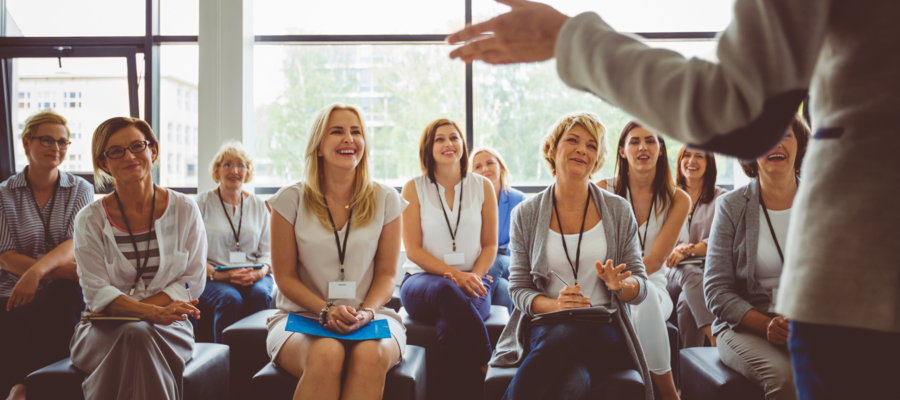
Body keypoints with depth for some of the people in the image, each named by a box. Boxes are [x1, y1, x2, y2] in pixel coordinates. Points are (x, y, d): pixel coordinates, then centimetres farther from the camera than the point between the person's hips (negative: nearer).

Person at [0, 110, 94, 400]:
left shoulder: (80, 190, 8)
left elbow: (75, 244, -8)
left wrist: (37, 271, -28)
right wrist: (60, 268, -20)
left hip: (62, 293, 0)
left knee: (63, 294, -34)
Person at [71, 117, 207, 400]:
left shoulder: (185, 210, 3)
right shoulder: (90, 220, 2)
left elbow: (194, 281, 0)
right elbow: (97, 292, -6)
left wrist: (131, 310, -13)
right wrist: (152, 312, -25)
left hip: (168, 326, 0)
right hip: (104, 329, 0)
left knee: (142, 336, -34)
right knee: (133, 336, -34)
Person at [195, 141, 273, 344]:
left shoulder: (259, 205, 17)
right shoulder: (202, 203, 8)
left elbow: (267, 249, 14)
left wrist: (262, 271, -10)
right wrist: (216, 274, -17)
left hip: (253, 276, 2)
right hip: (211, 278, -2)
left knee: (260, 294, -33)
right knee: (230, 298, -35)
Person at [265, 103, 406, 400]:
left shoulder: (386, 200, 7)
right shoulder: (291, 200, 3)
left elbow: (386, 274, 7)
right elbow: (285, 277, 2)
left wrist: (367, 312, -13)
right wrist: (326, 311, -14)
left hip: (370, 317, 1)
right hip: (301, 317, -1)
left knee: (370, 356, -34)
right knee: (326, 356, -36)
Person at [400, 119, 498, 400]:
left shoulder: (483, 186, 11)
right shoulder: (414, 188, 5)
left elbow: (490, 244, 11)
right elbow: (413, 250, -1)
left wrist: (475, 276, -11)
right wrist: (455, 275, -15)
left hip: (472, 284, 1)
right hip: (422, 280, -1)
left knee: (450, 328, -35)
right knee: (446, 291, -39)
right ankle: (488, 367, -31)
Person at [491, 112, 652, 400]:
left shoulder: (618, 211, 9)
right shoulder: (526, 215, 6)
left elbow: (641, 287, 10)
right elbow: (518, 288, 5)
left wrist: (619, 285, -15)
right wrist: (555, 305, -17)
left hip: (604, 331, 1)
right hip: (545, 330, -1)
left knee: (569, 337, -36)